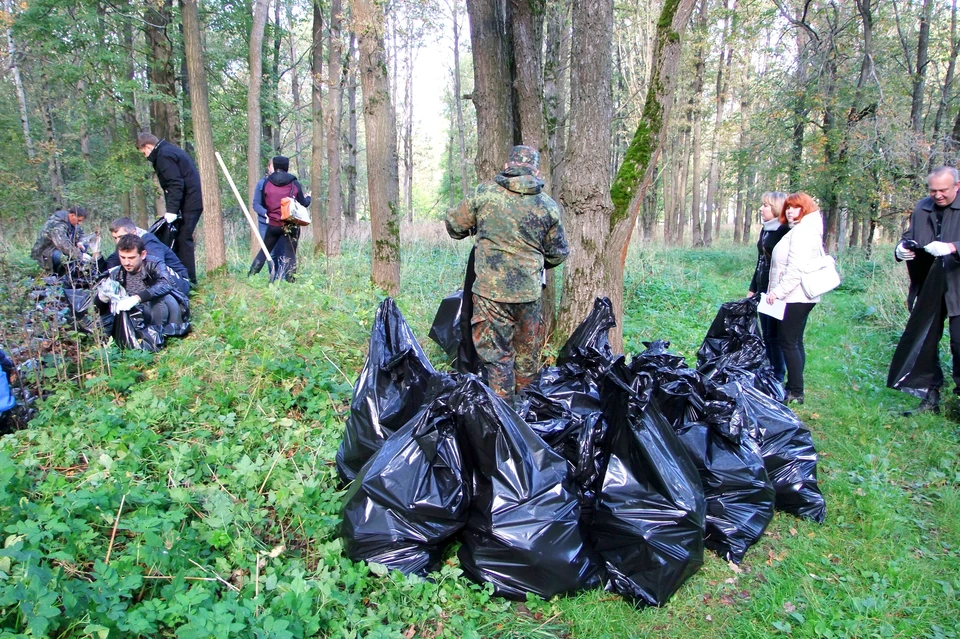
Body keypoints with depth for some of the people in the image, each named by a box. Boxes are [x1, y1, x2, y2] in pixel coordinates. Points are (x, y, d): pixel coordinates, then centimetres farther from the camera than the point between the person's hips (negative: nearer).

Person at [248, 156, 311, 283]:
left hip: (273, 224, 2)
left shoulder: (267, 183, 0)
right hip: (291, 225, -2)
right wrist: (308, 198, 25)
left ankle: (250, 277, 20)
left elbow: (264, 204, 8)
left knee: (265, 250, 17)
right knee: (290, 255, 3)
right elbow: (303, 203, 3)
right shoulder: (294, 183, -4)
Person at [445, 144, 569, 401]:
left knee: (496, 354, 5)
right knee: (527, 356, 16)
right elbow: (558, 254, 11)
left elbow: (454, 226, 6)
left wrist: (476, 230, 27)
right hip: (530, 292, 2)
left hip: (490, 290, -2)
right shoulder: (548, 206, 3)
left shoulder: (485, 193, -3)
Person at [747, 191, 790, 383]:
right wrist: (753, 288, 20)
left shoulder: (785, 231, -13)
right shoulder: (765, 230, 14)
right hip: (763, 289, 9)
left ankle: (778, 379, 7)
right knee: (766, 335, 13)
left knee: (774, 335, -2)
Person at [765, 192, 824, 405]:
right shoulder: (802, 230, 19)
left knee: (788, 342, -7)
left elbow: (796, 268, -23)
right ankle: (794, 387, 21)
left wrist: (778, 291, -21)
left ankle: (795, 391, -3)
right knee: (795, 342, 14)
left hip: (795, 297, -11)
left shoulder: (802, 231, -13)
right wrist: (778, 290, 17)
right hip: (800, 297, 11)